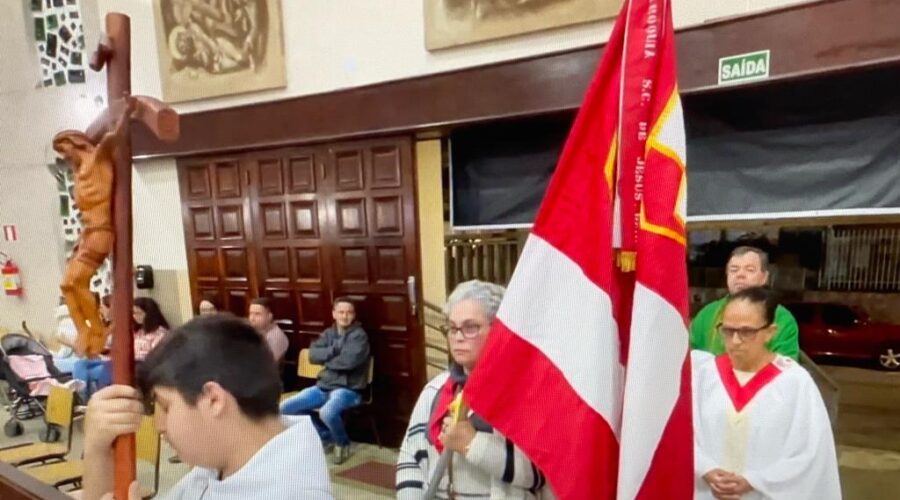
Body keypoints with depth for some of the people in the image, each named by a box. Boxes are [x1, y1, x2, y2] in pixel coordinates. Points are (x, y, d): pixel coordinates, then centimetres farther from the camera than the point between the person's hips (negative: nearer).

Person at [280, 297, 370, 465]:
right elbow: (313, 355, -3)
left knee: (327, 412, -36)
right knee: (286, 408, -5)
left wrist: (326, 359, -5)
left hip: (348, 389, -7)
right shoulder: (328, 333, 11)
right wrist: (335, 349, -16)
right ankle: (325, 436, 14)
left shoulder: (359, 335, -7)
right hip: (323, 386, 7)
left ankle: (343, 442, -1)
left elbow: (349, 361, -22)